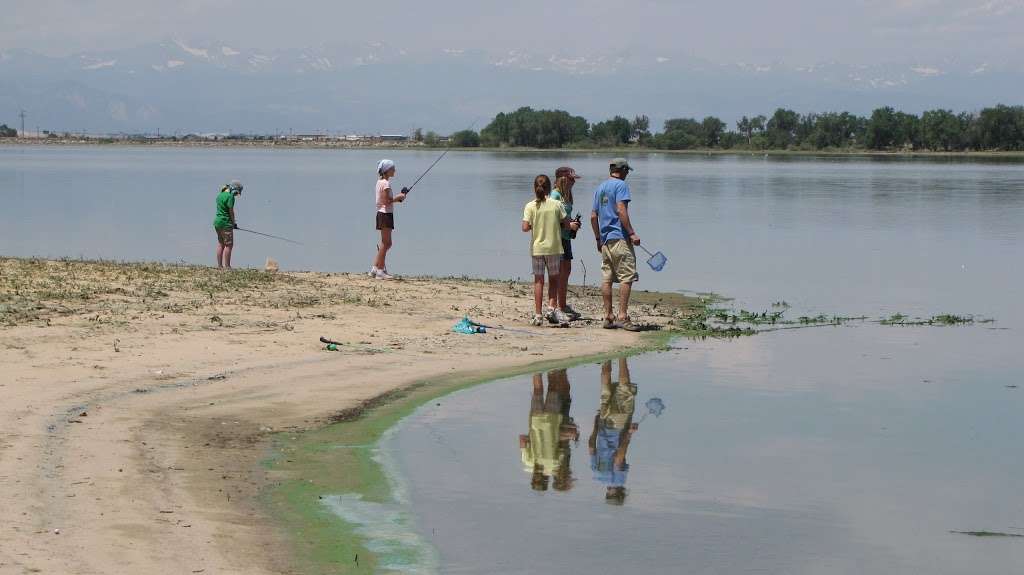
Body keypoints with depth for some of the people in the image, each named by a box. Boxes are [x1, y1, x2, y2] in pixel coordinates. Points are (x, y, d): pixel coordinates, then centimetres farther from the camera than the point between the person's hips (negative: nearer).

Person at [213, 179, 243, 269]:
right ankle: (227, 266, -4)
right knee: (229, 245, -4)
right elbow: (231, 211, -13)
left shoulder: (220, 194, 13)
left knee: (220, 244, 13)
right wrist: (234, 223, 1)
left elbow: (221, 210, 13)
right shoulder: (230, 196, -15)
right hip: (225, 223, -9)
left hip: (217, 221, 9)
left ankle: (219, 265, 15)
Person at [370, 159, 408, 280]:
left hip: (382, 213, 10)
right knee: (385, 243, -5)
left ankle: (375, 268, 15)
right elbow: (387, 201, -20)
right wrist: (398, 197, -7)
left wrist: (397, 198, 9)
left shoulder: (380, 182, 14)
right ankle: (380, 271, -3)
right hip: (386, 214, -10)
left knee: (386, 243, 14)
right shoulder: (385, 183, -15)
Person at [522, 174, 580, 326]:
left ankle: (538, 314, 4)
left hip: (536, 248, 0)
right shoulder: (556, 204, -5)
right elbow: (566, 224, -2)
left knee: (538, 280, 6)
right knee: (553, 278, 13)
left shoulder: (530, 206, -6)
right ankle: (552, 307, -3)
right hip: (553, 247, 0)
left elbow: (525, 227, -12)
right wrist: (572, 226, 21)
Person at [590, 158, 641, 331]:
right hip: (620, 238, -8)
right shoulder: (621, 185, -5)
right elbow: (621, 210, -17)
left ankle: (608, 317, 9)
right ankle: (623, 317, -13)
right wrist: (632, 233, -18)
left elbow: (593, 216, 18)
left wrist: (598, 238, 25)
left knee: (607, 278, 7)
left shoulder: (600, 188, 18)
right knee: (626, 277, -7)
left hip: (605, 239, 8)